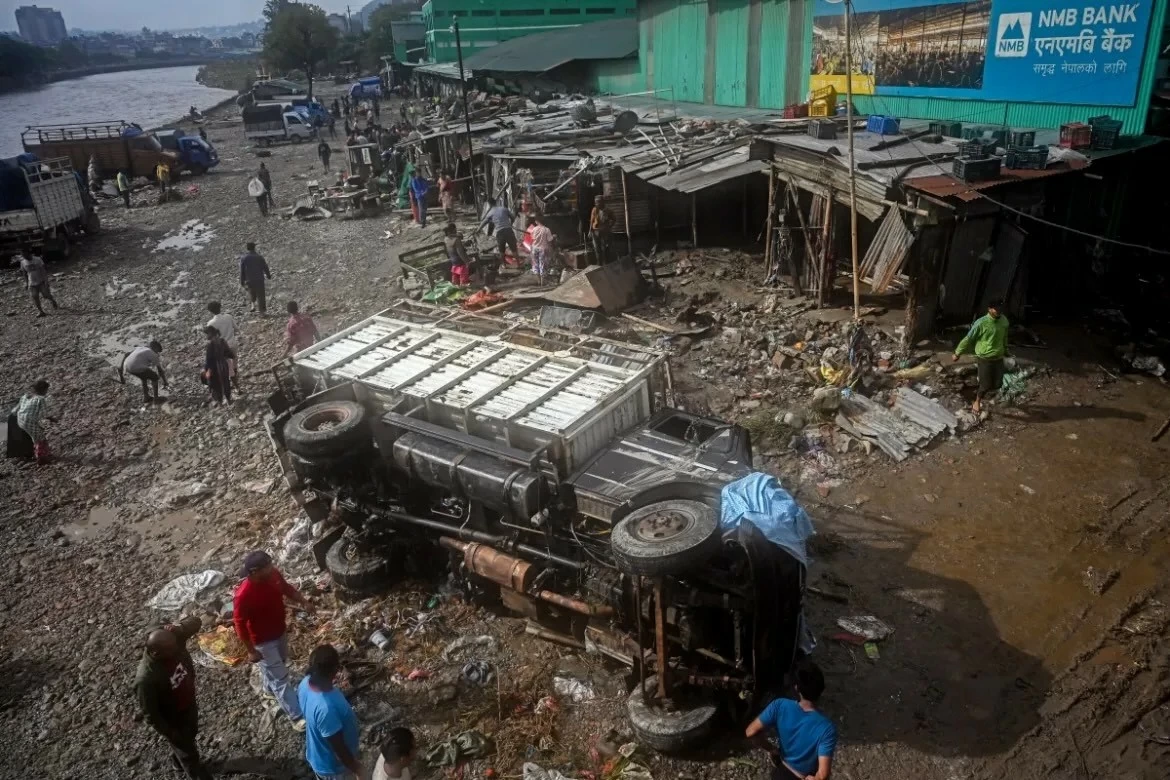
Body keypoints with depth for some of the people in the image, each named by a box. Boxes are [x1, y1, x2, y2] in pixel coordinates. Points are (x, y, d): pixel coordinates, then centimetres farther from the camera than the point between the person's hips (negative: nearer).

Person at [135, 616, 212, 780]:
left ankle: (178, 757, 65)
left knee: (191, 735, 34)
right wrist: (171, 734, -15)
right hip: (173, 720, -6)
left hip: (190, 706, 6)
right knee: (189, 755, 18)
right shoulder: (146, 680, -40)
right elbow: (151, 715, -27)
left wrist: (179, 627, -38)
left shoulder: (172, 642, -26)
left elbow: (196, 622, -17)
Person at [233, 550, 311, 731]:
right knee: (281, 678, 3)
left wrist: (304, 602, -10)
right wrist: (251, 651, -17)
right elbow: (239, 624, -23)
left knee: (280, 665, 31)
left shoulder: (273, 574, -17)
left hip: (280, 631, 7)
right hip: (263, 641, -7)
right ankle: (296, 716, 16)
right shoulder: (244, 595, -36)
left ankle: (270, 688, 61)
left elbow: (287, 588, 4)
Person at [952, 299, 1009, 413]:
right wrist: (957, 353, -6)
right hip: (985, 358, -5)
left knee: (997, 384, 10)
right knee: (985, 384, 1)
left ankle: (980, 393, 41)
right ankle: (977, 402, 27)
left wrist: (1005, 350, 28)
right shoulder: (981, 323, -20)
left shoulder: (1004, 320, -3)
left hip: (998, 358, 5)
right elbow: (968, 339, -12)